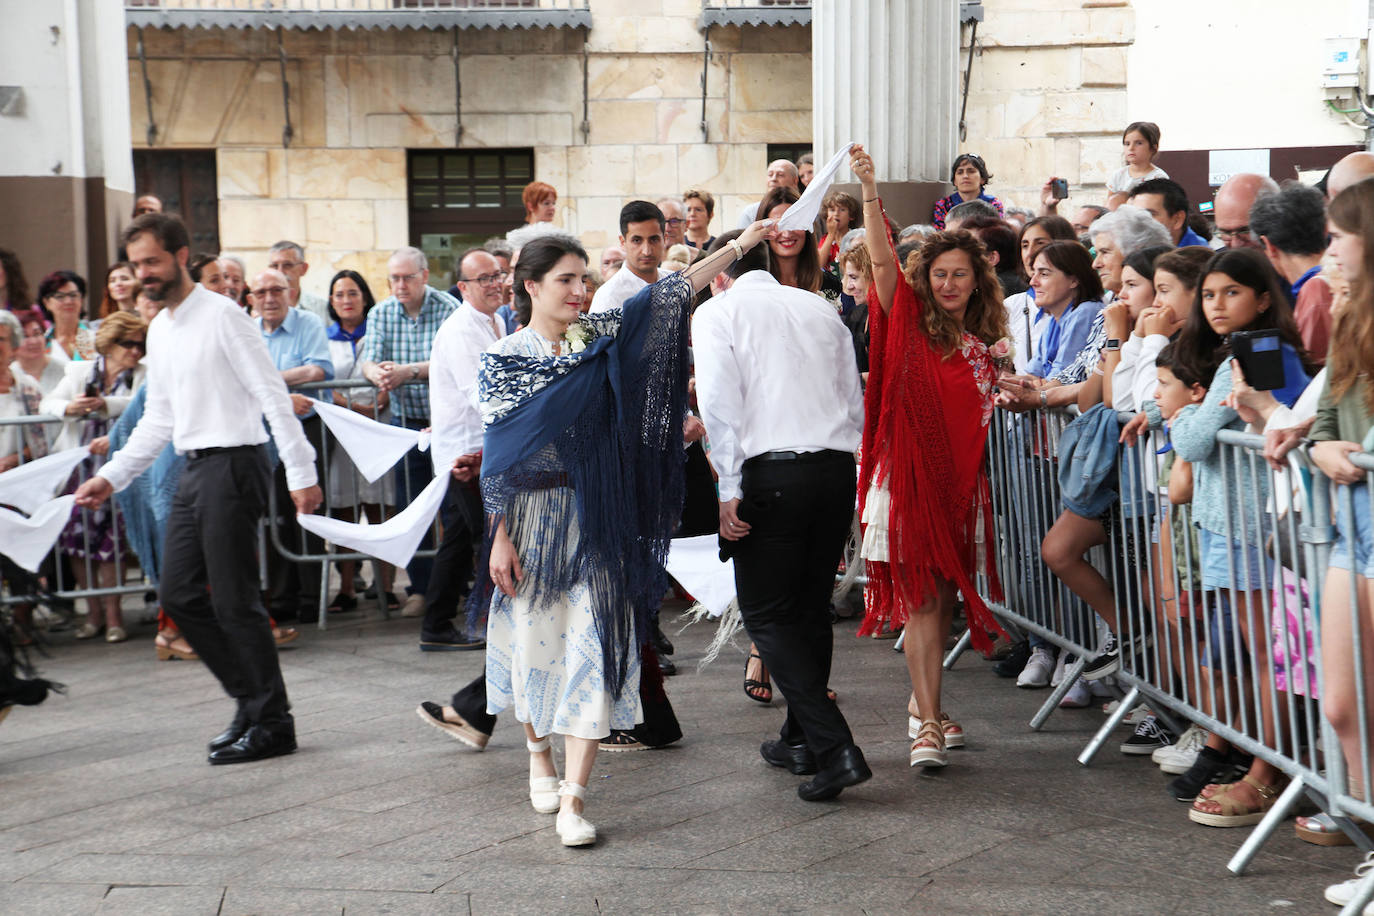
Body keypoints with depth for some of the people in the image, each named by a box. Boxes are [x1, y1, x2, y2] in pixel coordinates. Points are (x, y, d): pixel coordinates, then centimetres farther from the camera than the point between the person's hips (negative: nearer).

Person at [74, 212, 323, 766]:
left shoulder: (221, 315, -10)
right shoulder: (159, 329, 16)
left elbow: (273, 396, -13)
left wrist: (302, 473, -18)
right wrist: (112, 477, 15)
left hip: (233, 465, -9)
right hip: (193, 470, 9)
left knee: (234, 600, -6)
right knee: (180, 596, 9)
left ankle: (273, 724, 5)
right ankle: (252, 700, 21)